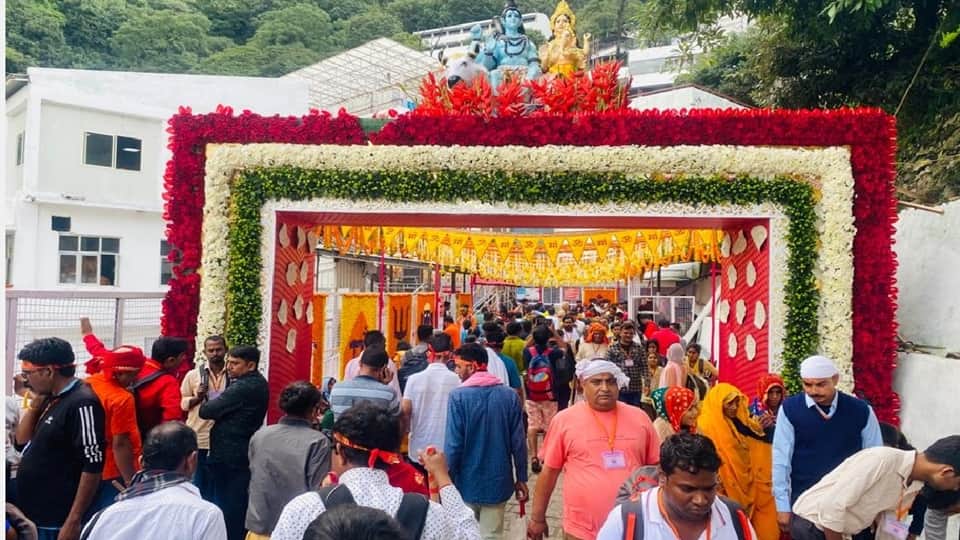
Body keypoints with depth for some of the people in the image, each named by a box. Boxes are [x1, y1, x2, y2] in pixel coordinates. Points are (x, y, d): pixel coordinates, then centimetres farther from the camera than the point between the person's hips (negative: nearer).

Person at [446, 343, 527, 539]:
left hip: (467, 482, -2)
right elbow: (518, 442, -3)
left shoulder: (458, 396, -14)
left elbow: (453, 444, -14)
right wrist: (521, 478, 8)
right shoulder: (509, 395, -5)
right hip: (498, 481, 2)